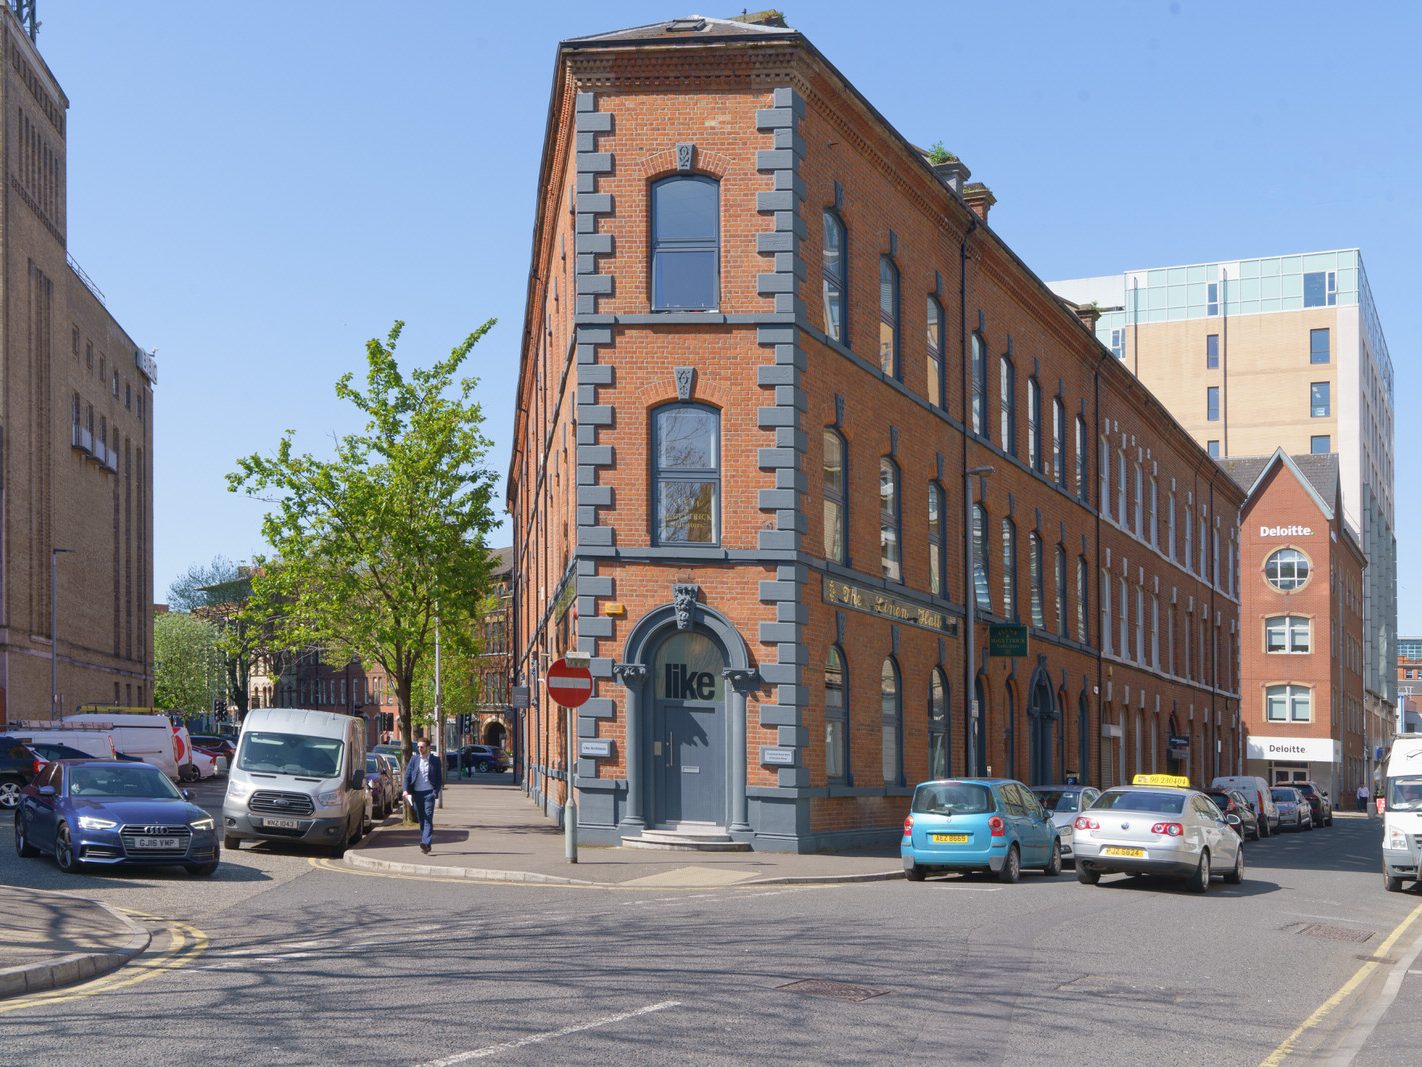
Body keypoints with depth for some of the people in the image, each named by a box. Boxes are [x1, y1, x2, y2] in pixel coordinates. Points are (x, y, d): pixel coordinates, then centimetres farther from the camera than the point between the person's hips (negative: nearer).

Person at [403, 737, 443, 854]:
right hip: (416, 793, 3)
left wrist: (436, 792, -8)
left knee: (428, 819, -13)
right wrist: (406, 790, -7)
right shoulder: (414, 760, 8)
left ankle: (426, 843, -22)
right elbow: (407, 776, 7)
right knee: (421, 819, 8)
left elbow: (439, 778, 4)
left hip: (429, 793, -3)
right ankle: (426, 845, 16)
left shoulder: (434, 761, 3)